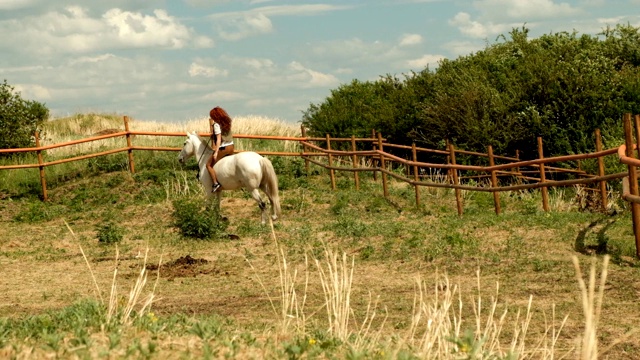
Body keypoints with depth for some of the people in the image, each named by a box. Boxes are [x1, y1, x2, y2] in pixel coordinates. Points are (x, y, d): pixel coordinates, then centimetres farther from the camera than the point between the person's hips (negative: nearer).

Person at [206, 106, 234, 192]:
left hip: (223, 148, -8)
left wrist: (216, 152, -23)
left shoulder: (217, 125, -13)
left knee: (209, 165, 1)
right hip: (231, 147, 8)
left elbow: (219, 139, -20)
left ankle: (215, 183, -10)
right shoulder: (227, 122, 9)